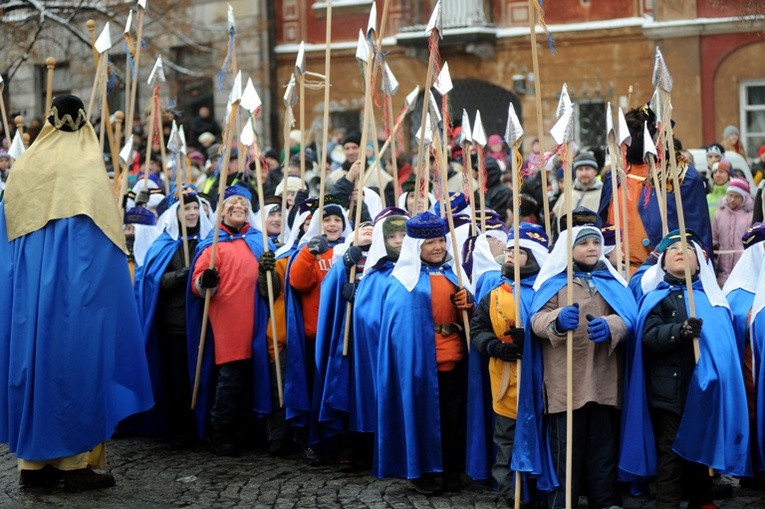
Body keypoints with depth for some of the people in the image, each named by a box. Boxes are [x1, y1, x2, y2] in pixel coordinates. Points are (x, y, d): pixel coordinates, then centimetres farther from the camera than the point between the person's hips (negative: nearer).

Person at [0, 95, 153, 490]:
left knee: (33, 357, 10)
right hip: (74, 296, -4)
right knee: (75, 362, 2)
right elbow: (105, 245, -10)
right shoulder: (89, 169, -6)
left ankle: (33, 459, 16)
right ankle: (75, 461, 4)